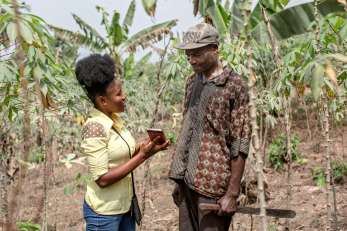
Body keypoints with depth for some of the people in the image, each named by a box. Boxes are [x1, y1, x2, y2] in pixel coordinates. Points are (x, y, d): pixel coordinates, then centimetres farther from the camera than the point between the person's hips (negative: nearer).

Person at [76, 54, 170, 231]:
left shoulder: (115, 120, 5)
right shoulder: (94, 127, -20)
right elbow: (102, 179, -22)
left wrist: (141, 148, -6)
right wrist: (142, 156, -21)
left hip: (124, 206, 8)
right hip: (104, 211, -8)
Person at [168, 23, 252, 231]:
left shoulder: (235, 85, -8)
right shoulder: (192, 82, 13)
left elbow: (240, 144, -10)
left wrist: (232, 193, -14)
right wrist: (179, 182, 15)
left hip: (214, 185, -6)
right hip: (188, 181, 7)